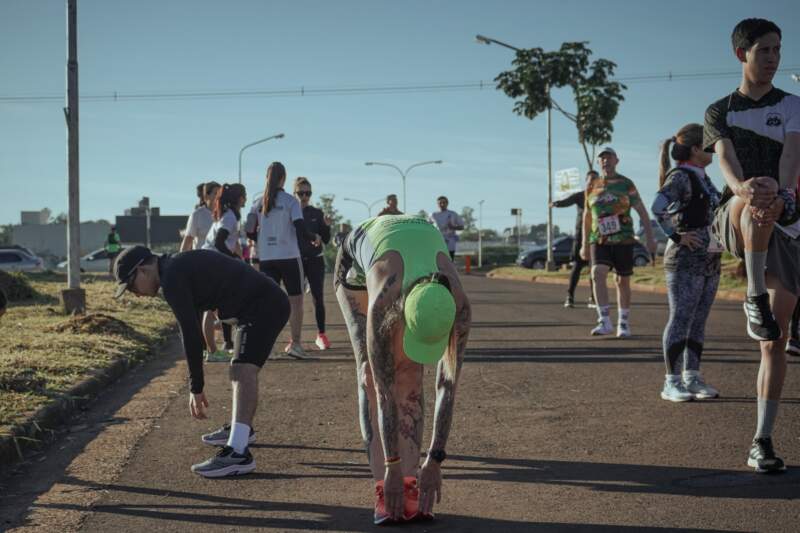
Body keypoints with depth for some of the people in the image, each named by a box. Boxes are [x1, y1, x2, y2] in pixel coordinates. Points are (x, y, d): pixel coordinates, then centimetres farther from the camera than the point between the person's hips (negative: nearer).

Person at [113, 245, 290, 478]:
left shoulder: (171, 278, -14)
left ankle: (238, 453, -35)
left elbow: (190, 334, -18)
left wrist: (196, 388, -13)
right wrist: (196, 384, 23)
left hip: (263, 306, -11)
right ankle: (242, 429, 46)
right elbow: (193, 328, 22)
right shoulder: (180, 266, 17)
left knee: (243, 370, -23)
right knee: (240, 369, 26)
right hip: (269, 304, 11)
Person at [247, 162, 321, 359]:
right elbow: (301, 230, -12)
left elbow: (250, 232, 4)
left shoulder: (258, 203, 5)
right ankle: (295, 343, 1)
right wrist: (315, 238, 7)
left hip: (266, 259, 3)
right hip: (289, 257, -3)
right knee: (295, 300, 6)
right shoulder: (290, 201, -6)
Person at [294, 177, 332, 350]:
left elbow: (326, 240, 3)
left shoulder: (317, 213, 3)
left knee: (318, 298, 0)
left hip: (315, 260, 1)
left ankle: (321, 336, 9)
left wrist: (327, 226, -14)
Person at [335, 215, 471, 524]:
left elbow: (448, 385, -31)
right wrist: (391, 467, -33)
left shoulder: (458, 304, -39)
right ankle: (383, 490, -16)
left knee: (409, 374, -12)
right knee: (371, 375, -15)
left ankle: (409, 488, -12)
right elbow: (383, 391, -38)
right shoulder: (383, 304, -45)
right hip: (357, 258, -2)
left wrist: (435, 462, -30)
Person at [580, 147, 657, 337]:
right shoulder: (592, 185, 8)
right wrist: (584, 244, 17)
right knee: (598, 274, -20)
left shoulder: (626, 184, 0)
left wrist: (650, 238, -11)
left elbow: (642, 212, -2)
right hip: (599, 240, 1)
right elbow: (587, 215, 17)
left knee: (623, 281, 5)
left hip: (623, 239, -1)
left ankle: (623, 324, 18)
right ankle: (604, 321, -19)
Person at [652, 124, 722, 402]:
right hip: (685, 258, -8)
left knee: (699, 321, 10)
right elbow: (658, 207, -28)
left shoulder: (703, 178, 15)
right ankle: (672, 382, -1)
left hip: (710, 259, 8)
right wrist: (677, 236, -21)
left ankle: (692, 377, 15)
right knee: (681, 319, -6)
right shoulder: (680, 176, -12)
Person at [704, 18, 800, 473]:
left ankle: (763, 441, 2)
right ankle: (756, 297, -31)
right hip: (734, 221, -1)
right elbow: (725, 155, -10)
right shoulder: (720, 112, 10)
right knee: (755, 200, -40)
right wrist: (741, 186, -35)